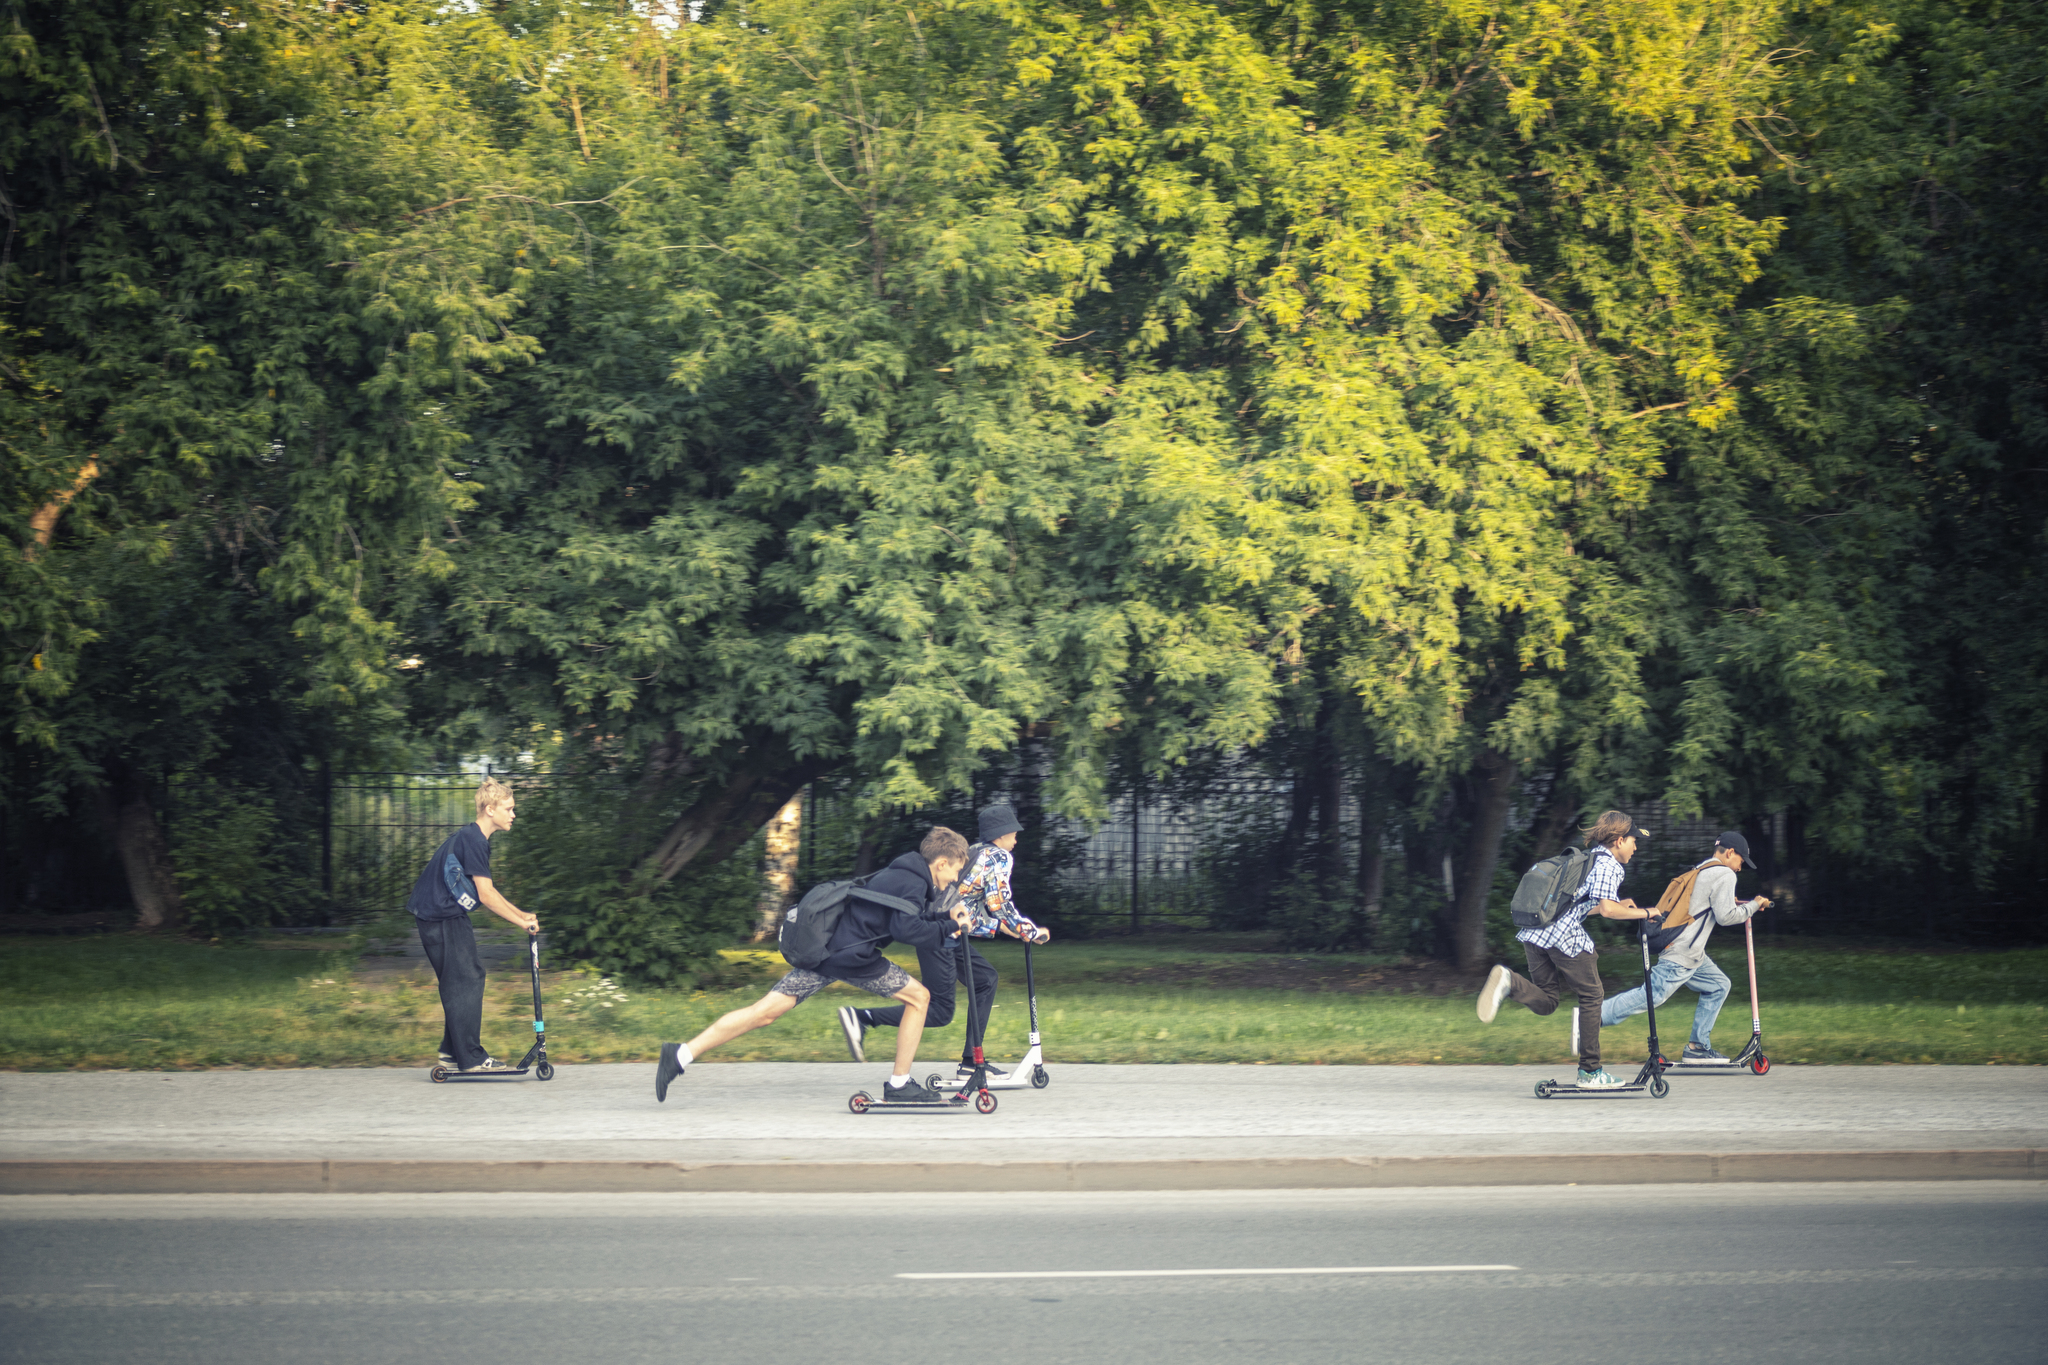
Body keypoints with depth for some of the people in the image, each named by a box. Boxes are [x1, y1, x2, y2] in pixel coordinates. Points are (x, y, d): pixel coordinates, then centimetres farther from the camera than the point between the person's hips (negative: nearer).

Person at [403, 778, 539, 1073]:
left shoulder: (472, 838, 16)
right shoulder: (472, 841, -17)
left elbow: (485, 893, 20)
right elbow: (486, 895, -19)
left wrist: (522, 915, 15)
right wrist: (522, 921, -13)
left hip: (449, 918, 10)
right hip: (442, 919, -10)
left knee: (470, 978, 13)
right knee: (464, 982, -9)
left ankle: (452, 1051, 19)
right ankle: (471, 1058, -8)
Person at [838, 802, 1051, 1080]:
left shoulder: (972, 852, 22)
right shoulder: (1000, 857, -3)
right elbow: (1000, 903, -10)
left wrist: (1001, 926, 26)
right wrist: (1032, 932, 1)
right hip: (941, 938, -10)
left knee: (986, 978, 20)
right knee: (940, 1013, -8)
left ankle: (971, 1062, 19)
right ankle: (861, 1018, -14)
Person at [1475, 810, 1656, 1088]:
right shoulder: (1608, 864, 0)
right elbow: (1607, 909, -13)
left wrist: (1618, 906, 32)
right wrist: (1643, 913, 0)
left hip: (1534, 933, 8)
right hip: (1565, 934, -8)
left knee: (1545, 1001, 11)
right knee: (1591, 995, 7)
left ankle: (1509, 982, -19)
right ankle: (1590, 1072, 9)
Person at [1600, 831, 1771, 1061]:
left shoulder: (1700, 871, 22)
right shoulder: (1724, 875, -7)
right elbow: (1725, 916, -14)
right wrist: (1754, 906, -2)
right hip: (1681, 956, -11)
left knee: (1718, 986, 17)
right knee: (1653, 994, -14)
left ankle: (1698, 1046, 16)